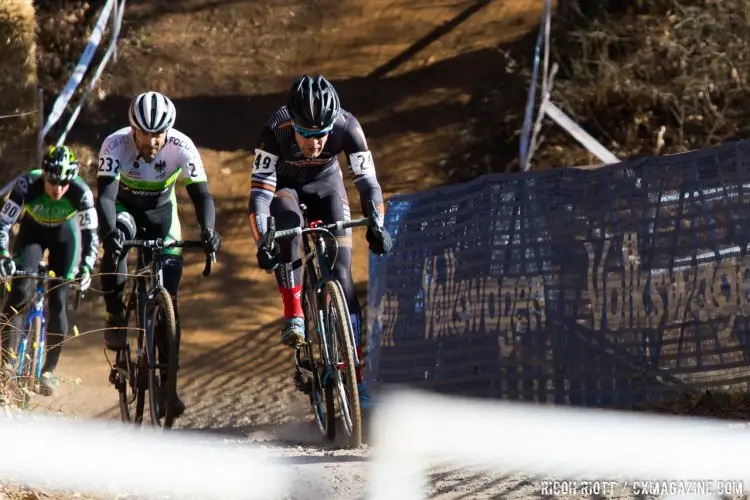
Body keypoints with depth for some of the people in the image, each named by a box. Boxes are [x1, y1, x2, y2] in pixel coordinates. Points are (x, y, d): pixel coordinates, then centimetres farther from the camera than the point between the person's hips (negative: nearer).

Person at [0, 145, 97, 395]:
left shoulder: (81, 192, -32)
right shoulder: (26, 185, -34)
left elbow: (90, 233, -24)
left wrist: (86, 266, -37)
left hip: (64, 236, 0)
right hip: (32, 233, 0)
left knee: (58, 302, -9)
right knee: (21, 290, -22)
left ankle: (49, 369, 6)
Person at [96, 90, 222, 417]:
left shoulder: (182, 148, -28)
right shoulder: (115, 145, -31)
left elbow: (202, 194, -30)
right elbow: (105, 196, -39)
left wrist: (207, 229, -50)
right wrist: (110, 232, -58)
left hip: (161, 212, 1)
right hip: (124, 208, -1)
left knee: (169, 297, -7)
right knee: (118, 238, -38)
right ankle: (115, 318, -20)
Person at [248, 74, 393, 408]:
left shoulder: (346, 127, -32)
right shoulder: (275, 130, -36)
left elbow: (367, 181, -29)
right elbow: (259, 192, -35)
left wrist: (376, 226, -45)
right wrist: (262, 242, -47)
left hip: (325, 184, 1)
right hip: (283, 185, -1)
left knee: (341, 272, -10)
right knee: (289, 223, -38)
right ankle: (293, 315, -31)